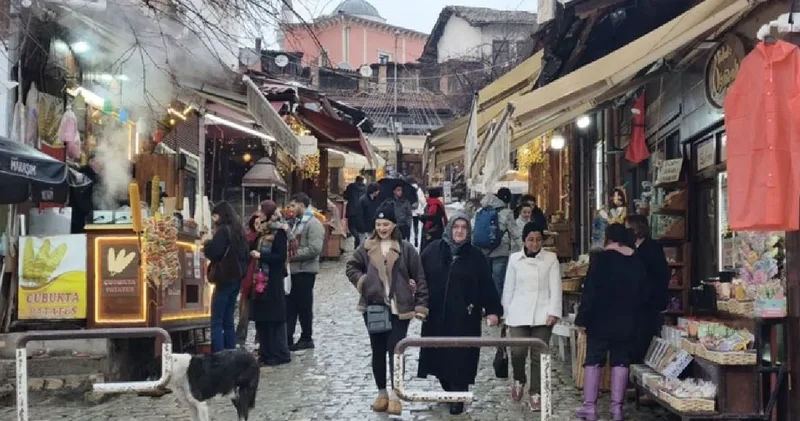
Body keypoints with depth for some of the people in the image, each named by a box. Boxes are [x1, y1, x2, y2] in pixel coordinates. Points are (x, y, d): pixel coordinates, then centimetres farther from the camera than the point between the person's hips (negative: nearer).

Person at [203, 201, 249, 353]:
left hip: (225, 279, -8)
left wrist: (206, 245, 0)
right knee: (228, 321, 13)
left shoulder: (223, 230, -11)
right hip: (236, 278, 9)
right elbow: (244, 254, 21)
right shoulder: (238, 230, 14)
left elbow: (213, 252, -19)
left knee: (216, 322, -5)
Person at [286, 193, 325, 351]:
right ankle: (287, 338, 13)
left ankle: (306, 338, 15)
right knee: (289, 306, 8)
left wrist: (294, 255, -16)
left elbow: (315, 249, -23)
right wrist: (288, 253, 3)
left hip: (305, 271, -9)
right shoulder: (298, 223, 16)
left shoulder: (313, 224, -13)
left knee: (304, 306, 2)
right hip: (293, 270, 9)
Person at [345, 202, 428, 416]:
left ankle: (395, 395, 7)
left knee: (395, 350, -3)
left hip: (399, 308, -3)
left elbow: (419, 278, -3)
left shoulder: (406, 248, -4)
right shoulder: (367, 247, 4)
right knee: (378, 351, 11)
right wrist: (362, 282, -2)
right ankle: (381, 393, 24)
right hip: (373, 307, 3)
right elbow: (351, 267, 15)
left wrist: (421, 306, -7)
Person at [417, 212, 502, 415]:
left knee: (460, 359, -1)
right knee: (438, 356, 9)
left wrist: (493, 310, -6)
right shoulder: (433, 250, 2)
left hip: (464, 317, -2)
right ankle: (449, 391, 29)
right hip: (436, 316, 2)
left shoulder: (476, 256, 0)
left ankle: (458, 398, 11)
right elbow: (420, 277, 6)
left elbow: (487, 285, 0)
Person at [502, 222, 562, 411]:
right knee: (518, 352, -10)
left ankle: (535, 393, 15)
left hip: (542, 315, 0)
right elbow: (508, 288, 9)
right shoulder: (514, 259, 6)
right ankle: (519, 380, 19)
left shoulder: (551, 258, 3)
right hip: (519, 314, 0)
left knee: (539, 355, 1)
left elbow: (555, 287, -1)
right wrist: (507, 315, 9)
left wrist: (554, 312, -11)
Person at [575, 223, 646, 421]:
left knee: (593, 360, 2)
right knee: (621, 361, 8)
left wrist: (582, 317, -8)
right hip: (627, 322, 4)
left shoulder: (602, 258, -10)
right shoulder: (638, 262, 6)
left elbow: (590, 290, -13)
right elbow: (643, 294, 11)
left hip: (601, 320, -4)